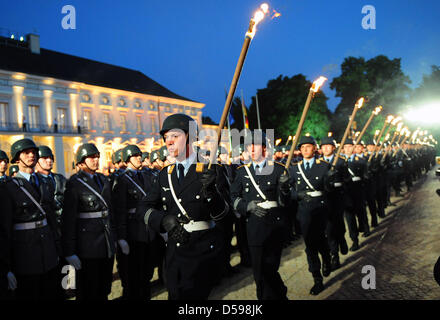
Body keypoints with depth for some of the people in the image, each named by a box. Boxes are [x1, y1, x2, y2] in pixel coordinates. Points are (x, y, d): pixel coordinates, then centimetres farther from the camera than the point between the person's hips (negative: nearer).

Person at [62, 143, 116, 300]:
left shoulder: (103, 180, 12)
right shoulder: (74, 183, -8)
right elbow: (68, 218, -12)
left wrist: (113, 237, 17)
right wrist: (69, 252, -14)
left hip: (107, 242, 6)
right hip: (87, 241, -6)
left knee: (104, 288, 14)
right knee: (87, 291, 4)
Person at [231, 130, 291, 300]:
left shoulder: (278, 169, 0)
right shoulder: (242, 171, 8)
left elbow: (284, 201, -2)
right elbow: (234, 197, 8)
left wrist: (284, 187, -23)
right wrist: (249, 206, -9)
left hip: (276, 224, -2)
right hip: (254, 226, 2)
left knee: (269, 269, 3)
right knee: (260, 271, 8)